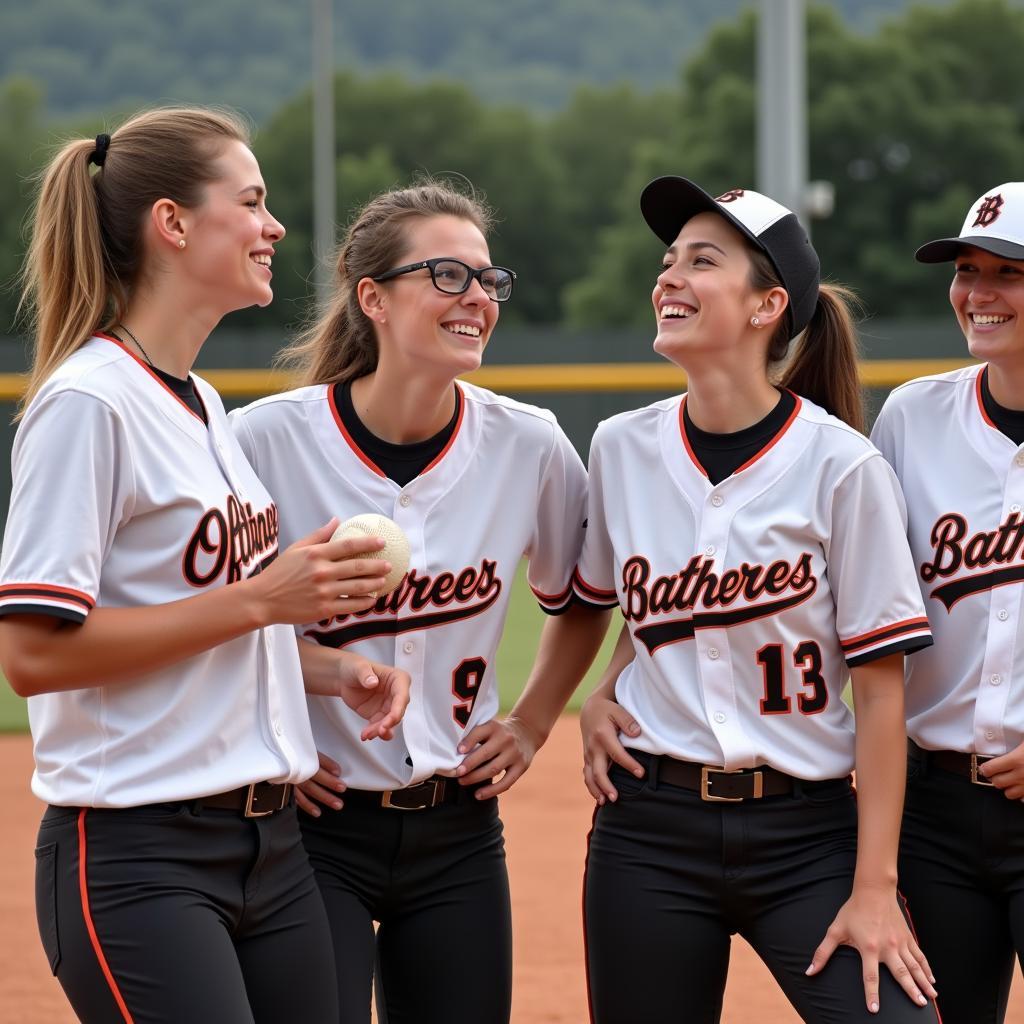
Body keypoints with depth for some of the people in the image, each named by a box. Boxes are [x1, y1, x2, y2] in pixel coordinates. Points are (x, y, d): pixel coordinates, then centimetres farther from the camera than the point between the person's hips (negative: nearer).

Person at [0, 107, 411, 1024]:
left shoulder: (202, 402, 16)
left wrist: (328, 668, 7)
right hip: (139, 863, -9)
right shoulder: (88, 402, -11)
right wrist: (260, 599, -17)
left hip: (270, 842, 9)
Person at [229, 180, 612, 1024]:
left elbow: (582, 603, 17)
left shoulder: (529, 446, -2)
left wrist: (533, 723, 8)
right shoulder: (267, 439, -12)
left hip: (457, 831, 3)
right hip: (315, 822, -3)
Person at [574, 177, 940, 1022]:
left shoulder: (840, 466, -8)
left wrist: (875, 888, -12)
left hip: (806, 833, -3)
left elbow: (880, 689, -8)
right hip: (649, 828, 4)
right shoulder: (621, 449, 4)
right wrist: (601, 696, 5)